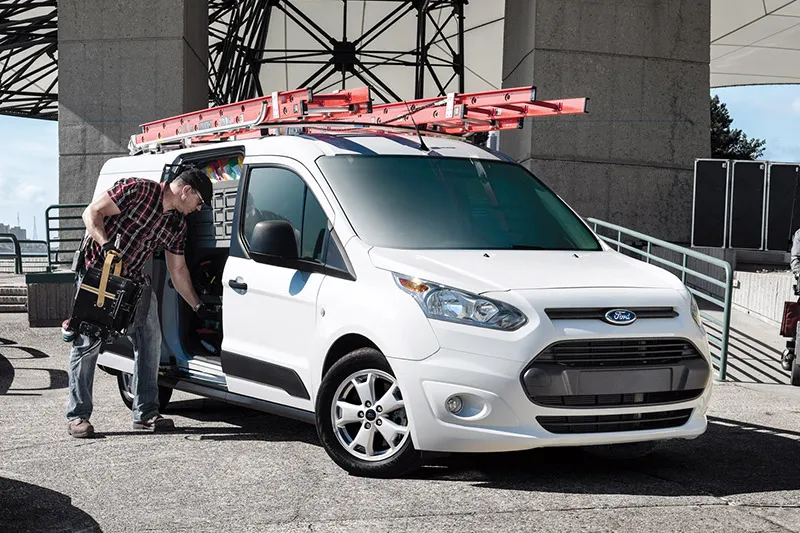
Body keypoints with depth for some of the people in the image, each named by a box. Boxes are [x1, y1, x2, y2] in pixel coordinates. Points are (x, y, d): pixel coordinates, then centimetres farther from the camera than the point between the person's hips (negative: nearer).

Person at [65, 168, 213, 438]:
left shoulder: (177, 224, 6)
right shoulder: (136, 189, -15)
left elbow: (178, 270, 13)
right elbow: (92, 213, -17)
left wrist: (198, 307, 14)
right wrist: (106, 246, -31)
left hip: (135, 281, 7)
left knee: (149, 339, 1)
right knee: (87, 342, -6)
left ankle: (145, 412, 9)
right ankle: (77, 416, 1)